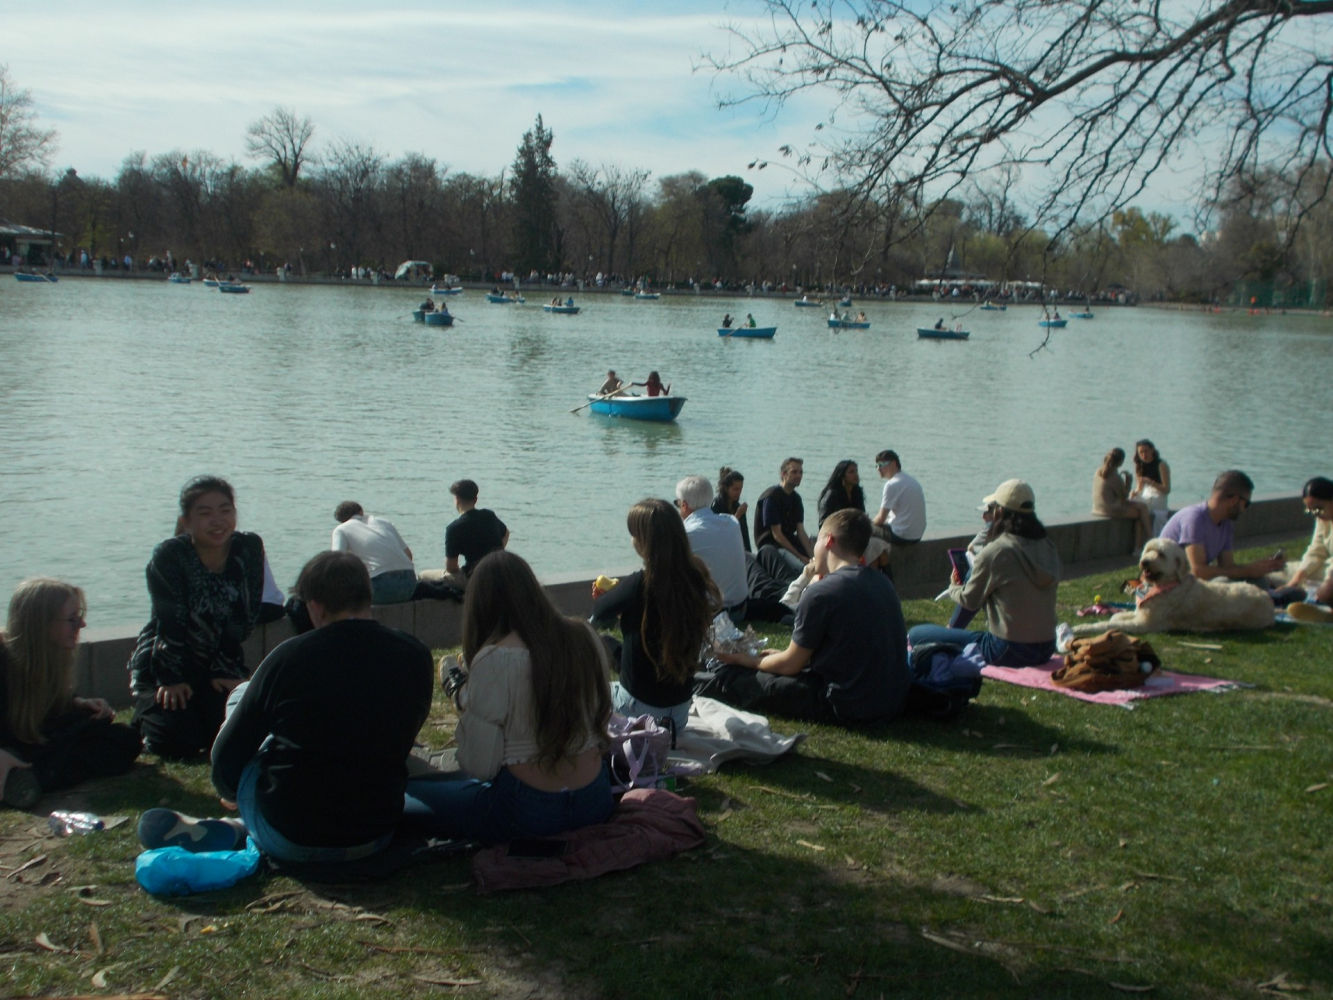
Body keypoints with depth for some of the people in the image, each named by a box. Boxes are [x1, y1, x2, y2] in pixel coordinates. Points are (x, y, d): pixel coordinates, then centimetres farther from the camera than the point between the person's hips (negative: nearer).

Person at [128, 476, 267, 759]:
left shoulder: (249, 548, -8)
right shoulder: (169, 556, -18)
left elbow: (246, 618, -6)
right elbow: (170, 625, -19)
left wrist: (227, 670, -8)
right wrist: (171, 680, -18)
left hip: (222, 664, 3)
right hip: (164, 664, -3)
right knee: (178, 742, -18)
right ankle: (144, 717, 18)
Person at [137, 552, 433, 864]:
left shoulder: (290, 657, -13)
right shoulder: (415, 657, -5)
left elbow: (228, 753, -2)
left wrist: (228, 791, 21)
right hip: (377, 837, 3)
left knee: (241, 695, 16)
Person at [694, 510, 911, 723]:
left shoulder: (821, 592, -17)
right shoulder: (882, 582, 7)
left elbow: (790, 665, -8)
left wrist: (747, 661, 11)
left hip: (848, 705, -8)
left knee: (729, 678, 1)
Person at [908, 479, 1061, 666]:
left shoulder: (994, 552, -15)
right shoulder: (1048, 548, 4)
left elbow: (970, 601, -3)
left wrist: (954, 588, 21)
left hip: (1009, 651, -7)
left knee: (917, 634, -1)